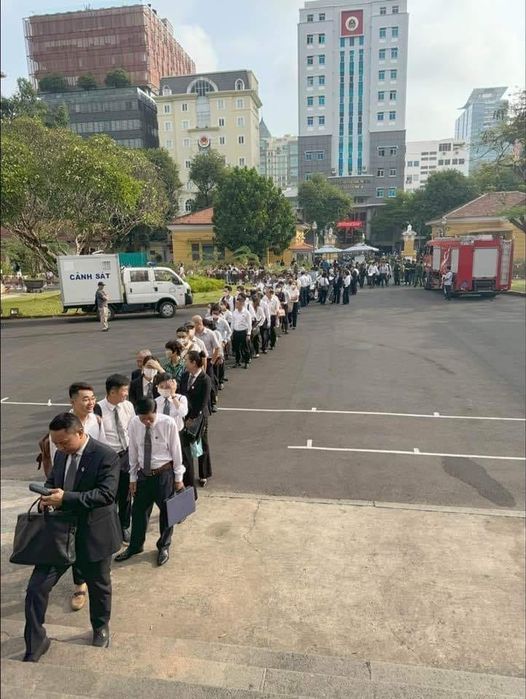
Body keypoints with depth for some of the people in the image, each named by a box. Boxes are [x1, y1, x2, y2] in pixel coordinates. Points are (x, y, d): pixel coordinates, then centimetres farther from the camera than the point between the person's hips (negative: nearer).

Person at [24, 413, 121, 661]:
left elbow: (106, 494, -27)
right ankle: (36, 644, 25)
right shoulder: (60, 455, 1)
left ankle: (101, 628, 45)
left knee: (98, 586, 17)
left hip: (93, 535, -5)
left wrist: (66, 498, -33)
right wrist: (47, 496, -7)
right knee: (36, 588, 3)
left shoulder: (106, 456, -21)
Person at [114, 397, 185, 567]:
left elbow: (176, 451, -11)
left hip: (164, 473, -3)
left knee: (167, 511, 13)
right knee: (139, 511, 16)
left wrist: (178, 478, -6)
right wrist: (133, 477, 5)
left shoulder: (168, 423, -20)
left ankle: (163, 547, 36)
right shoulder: (134, 424, -11)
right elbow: (133, 453, 0)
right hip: (143, 473, 3)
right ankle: (135, 546, 38)